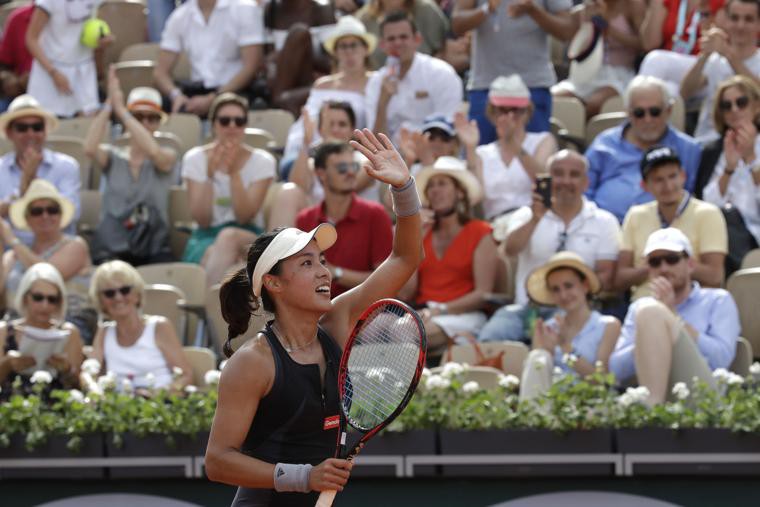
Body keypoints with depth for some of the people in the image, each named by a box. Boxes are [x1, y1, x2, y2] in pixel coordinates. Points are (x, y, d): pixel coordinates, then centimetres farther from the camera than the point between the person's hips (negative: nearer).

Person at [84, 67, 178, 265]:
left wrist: (120, 109, -13)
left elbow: (153, 151, -17)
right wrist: (108, 105, -9)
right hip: (112, 249, 0)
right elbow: (90, 148, -12)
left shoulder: (168, 157, 8)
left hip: (154, 250, 0)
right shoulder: (113, 158, 12)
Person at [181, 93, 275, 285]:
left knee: (229, 237, -37)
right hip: (206, 240, 0)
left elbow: (245, 217, -9)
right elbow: (202, 220, -7)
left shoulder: (262, 161, 1)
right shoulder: (195, 159, 2)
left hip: (249, 238, 0)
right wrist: (210, 175, -21)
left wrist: (234, 172, -21)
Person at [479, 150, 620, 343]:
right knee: (491, 337, -28)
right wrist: (535, 219, -22)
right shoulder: (527, 215, 12)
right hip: (527, 307, 1)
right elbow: (510, 249, -7)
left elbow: (605, 277, 4)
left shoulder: (603, 222, 11)